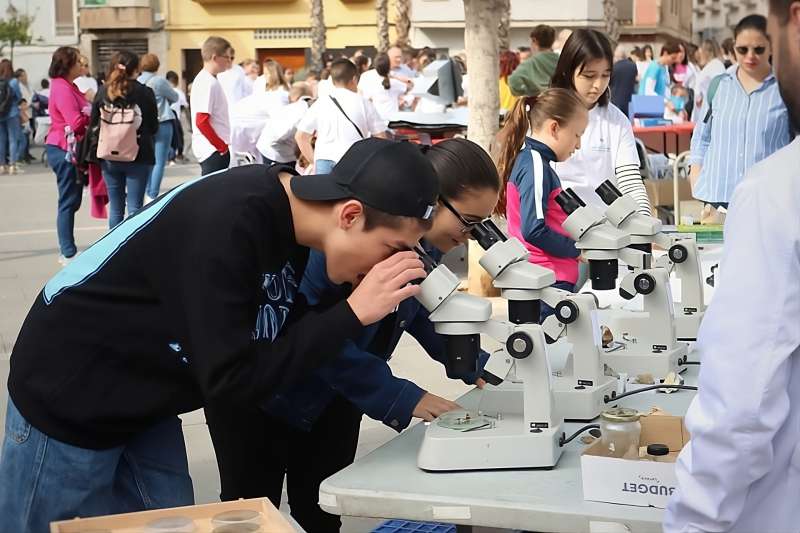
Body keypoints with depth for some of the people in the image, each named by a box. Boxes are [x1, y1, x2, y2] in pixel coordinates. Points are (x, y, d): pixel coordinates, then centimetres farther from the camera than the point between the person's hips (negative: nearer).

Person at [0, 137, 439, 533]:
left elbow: (280, 333, 3)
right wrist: (353, 312, -28)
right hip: (67, 400, -8)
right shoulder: (228, 225, -32)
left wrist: (376, 300, -11)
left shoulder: (289, 214, -6)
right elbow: (233, 382, -29)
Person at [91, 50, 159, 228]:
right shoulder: (144, 93, -8)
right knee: (135, 207, -2)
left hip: (109, 157, 3)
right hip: (139, 157, -3)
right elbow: (154, 127, -3)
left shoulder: (103, 92, -1)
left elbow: (94, 123, 3)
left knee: (115, 208, 11)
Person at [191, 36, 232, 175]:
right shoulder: (208, 83, -16)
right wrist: (222, 147, -15)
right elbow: (202, 121, -22)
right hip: (214, 151, -10)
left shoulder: (204, 80, 14)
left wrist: (223, 145, 15)